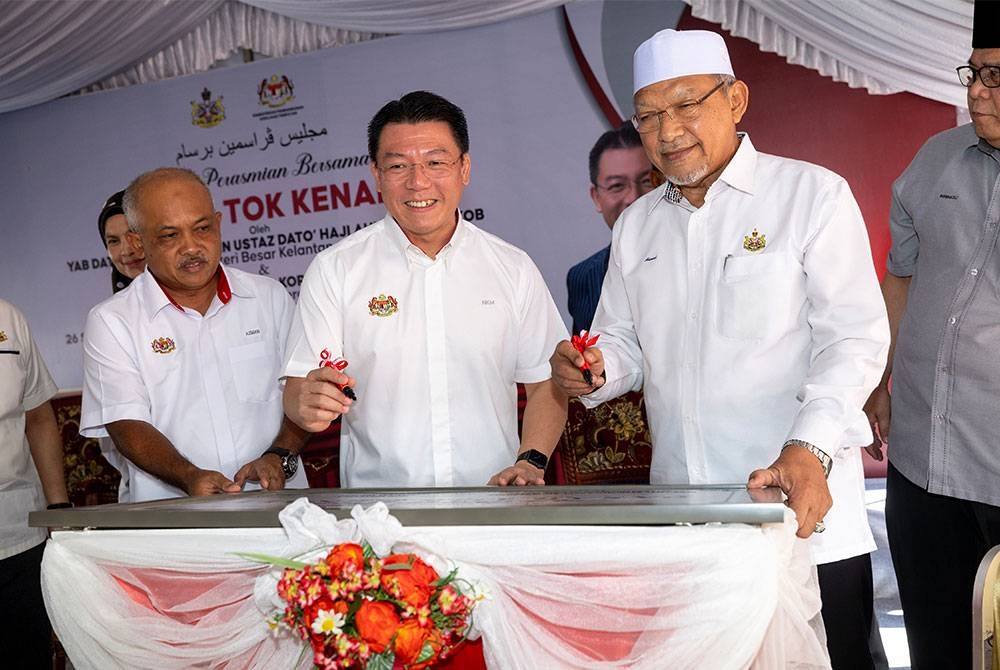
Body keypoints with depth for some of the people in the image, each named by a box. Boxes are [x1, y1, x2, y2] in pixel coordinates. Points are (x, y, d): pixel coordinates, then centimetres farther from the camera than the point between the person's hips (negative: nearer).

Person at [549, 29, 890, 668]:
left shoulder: (813, 194, -3)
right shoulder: (637, 224, 14)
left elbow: (855, 338, -10)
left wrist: (809, 449, -25)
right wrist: (596, 370, -5)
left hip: (804, 518, -4)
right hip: (678, 522, 5)